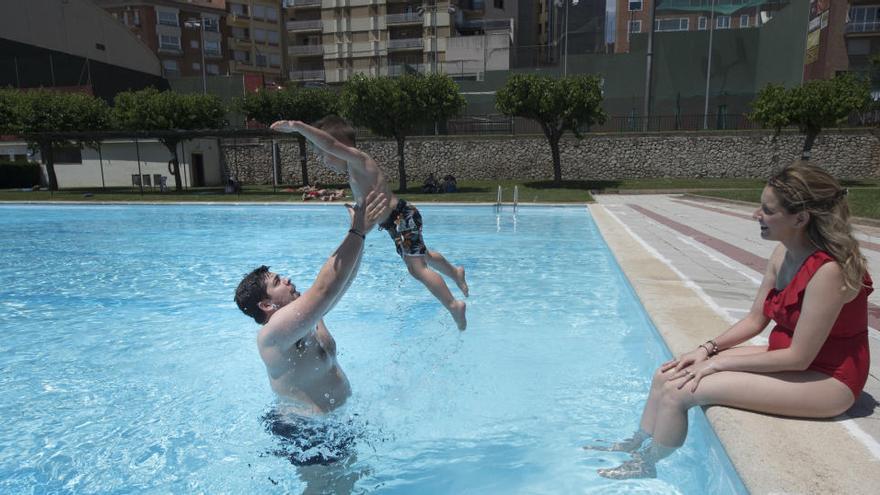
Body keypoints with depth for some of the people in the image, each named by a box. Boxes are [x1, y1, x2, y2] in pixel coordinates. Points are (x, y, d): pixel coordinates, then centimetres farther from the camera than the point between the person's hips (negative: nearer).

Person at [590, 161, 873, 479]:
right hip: (786, 356, 8)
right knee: (667, 375, -3)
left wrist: (719, 362, -20)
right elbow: (755, 319, 6)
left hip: (824, 381, -8)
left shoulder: (828, 271, -27)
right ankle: (638, 444, 18)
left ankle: (646, 465, 8)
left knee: (679, 391, -19)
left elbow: (798, 358, -25)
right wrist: (708, 350, -5)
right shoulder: (783, 253, -2)